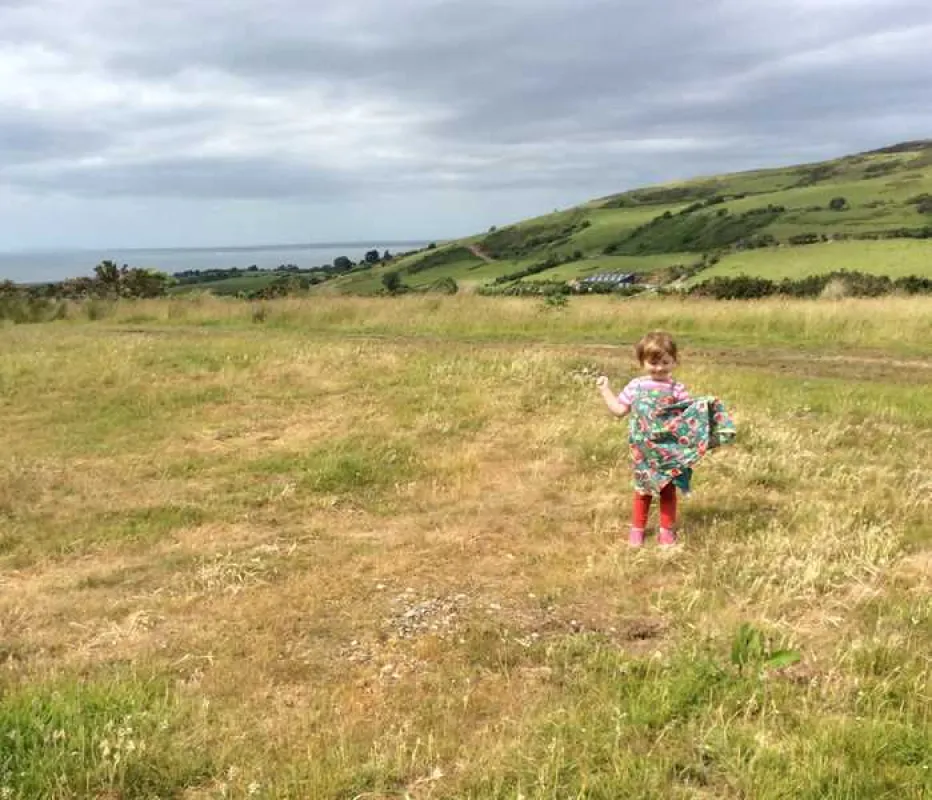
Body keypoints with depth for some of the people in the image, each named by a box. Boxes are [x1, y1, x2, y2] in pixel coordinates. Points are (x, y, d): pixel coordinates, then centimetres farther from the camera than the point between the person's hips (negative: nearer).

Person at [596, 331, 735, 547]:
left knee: (668, 490, 11)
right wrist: (605, 390, 4)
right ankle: (637, 529, 23)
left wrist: (705, 410, -21)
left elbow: (689, 414, -5)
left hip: (670, 451, -1)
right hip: (644, 451, 1)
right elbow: (619, 410, 4)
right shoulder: (636, 386, 0)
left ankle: (667, 530, 23)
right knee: (643, 490, 12)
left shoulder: (677, 389, -5)